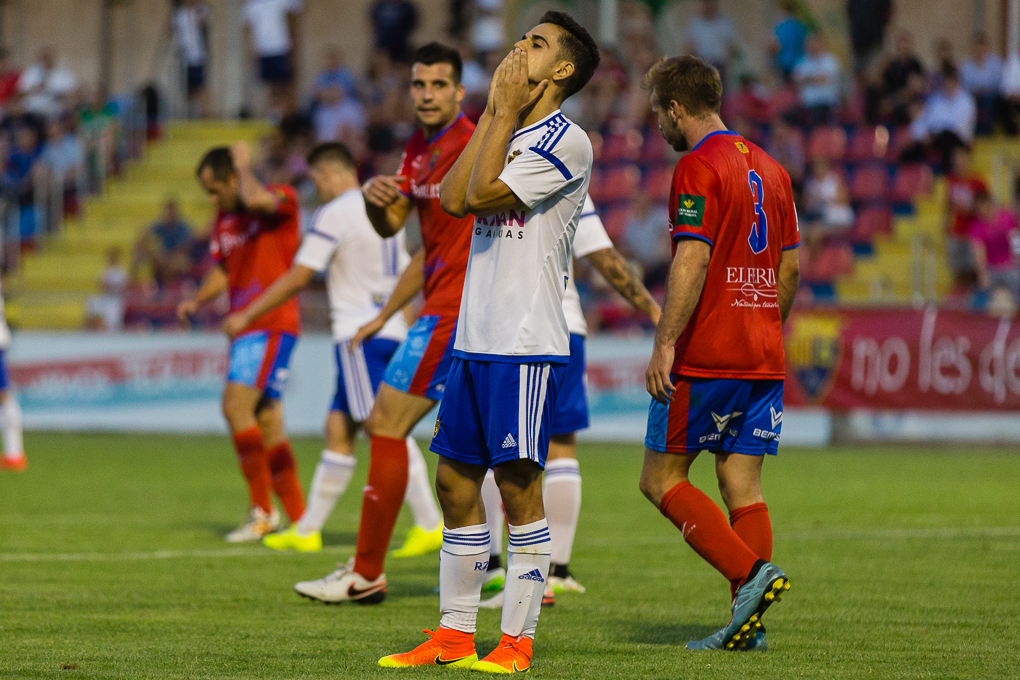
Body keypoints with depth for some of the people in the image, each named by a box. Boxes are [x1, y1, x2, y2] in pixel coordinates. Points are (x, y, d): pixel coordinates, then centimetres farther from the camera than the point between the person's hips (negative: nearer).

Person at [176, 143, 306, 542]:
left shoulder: (281, 199, -8)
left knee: (236, 404, -20)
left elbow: (257, 200, -32)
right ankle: (298, 517, 12)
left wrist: (243, 165, -14)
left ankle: (262, 510, -15)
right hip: (244, 327, 9)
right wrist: (197, 301, 7)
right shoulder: (225, 218, 17)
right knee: (266, 420, 7)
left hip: (272, 325, -9)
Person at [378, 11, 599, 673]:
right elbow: (452, 198, 5)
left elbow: (481, 195, -15)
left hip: (527, 344, -8)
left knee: (517, 483, -6)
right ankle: (455, 635, 14)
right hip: (475, 338, 8)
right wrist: (493, 114, 5)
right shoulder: (511, 134, 19)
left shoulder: (565, 141, -8)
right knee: (456, 480, 8)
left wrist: (508, 112, -7)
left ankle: (517, 641, -2)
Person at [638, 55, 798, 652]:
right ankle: (748, 623, 0)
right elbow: (791, 266, 18)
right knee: (743, 486, 7)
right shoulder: (770, 168, 15)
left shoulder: (699, 167, -9)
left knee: (662, 478, 0)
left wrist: (665, 345, -20)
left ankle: (750, 573, -15)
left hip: (705, 357, -8)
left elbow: (692, 261, -19)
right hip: (764, 358, 8)